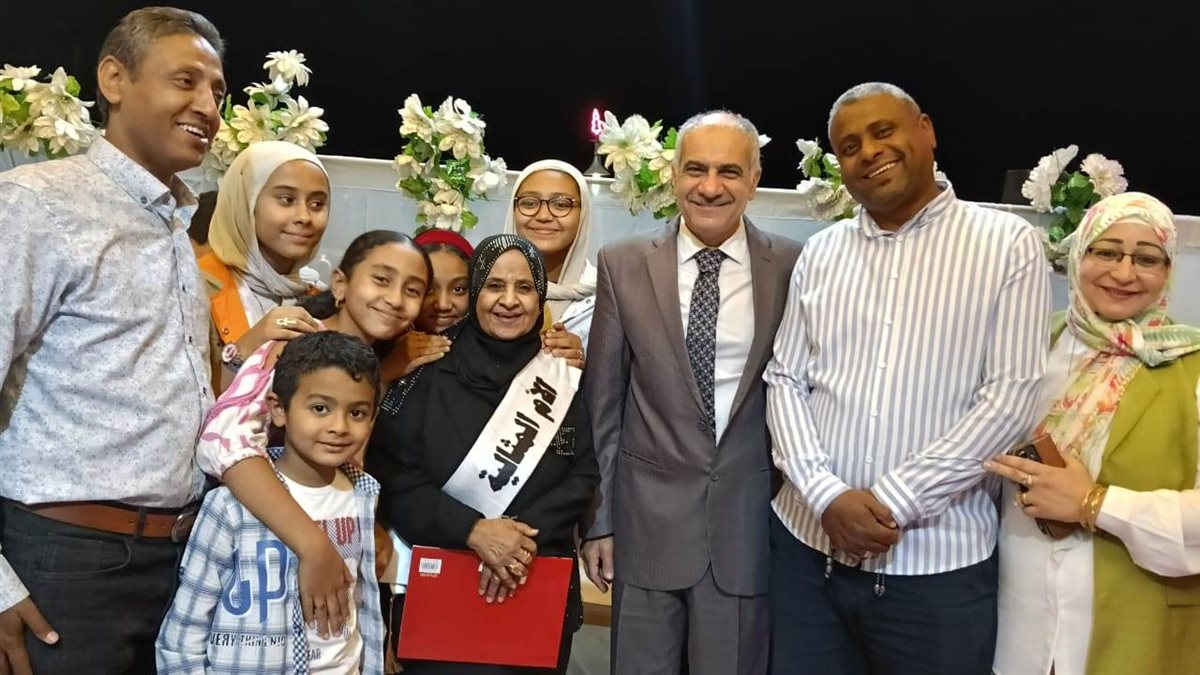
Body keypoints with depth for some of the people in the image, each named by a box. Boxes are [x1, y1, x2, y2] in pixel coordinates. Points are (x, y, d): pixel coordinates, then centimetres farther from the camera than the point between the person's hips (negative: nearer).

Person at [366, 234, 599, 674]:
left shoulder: (564, 379, 3)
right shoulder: (433, 375, -2)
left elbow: (584, 476, -2)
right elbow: (395, 478, -7)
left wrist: (526, 534, -17)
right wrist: (472, 530, -19)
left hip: (540, 590, 2)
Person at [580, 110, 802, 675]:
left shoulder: (793, 267, -2)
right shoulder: (623, 265, -1)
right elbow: (603, 402, 2)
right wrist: (598, 518, 2)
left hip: (750, 522, 0)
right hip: (648, 520, 0)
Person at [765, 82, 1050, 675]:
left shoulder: (1009, 244, -2)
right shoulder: (821, 252, 9)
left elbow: (1011, 400, -9)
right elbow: (785, 380, 5)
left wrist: (892, 502, -13)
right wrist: (827, 496, -10)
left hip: (940, 564, -3)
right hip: (809, 547, 3)